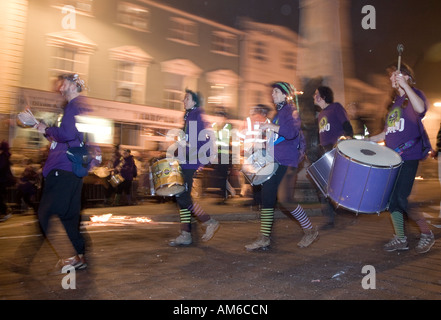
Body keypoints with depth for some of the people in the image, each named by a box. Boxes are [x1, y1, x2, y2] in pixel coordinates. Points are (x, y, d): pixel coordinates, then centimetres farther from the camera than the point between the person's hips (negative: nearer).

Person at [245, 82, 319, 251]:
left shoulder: (291, 110, -7)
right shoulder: (279, 112, 21)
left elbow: (291, 132, -26)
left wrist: (270, 126, -23)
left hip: (286, 162, -9)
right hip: (275, 162, 9)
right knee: (267, 198, 4)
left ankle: (310, 231, 13)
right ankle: (264, 238, 10)